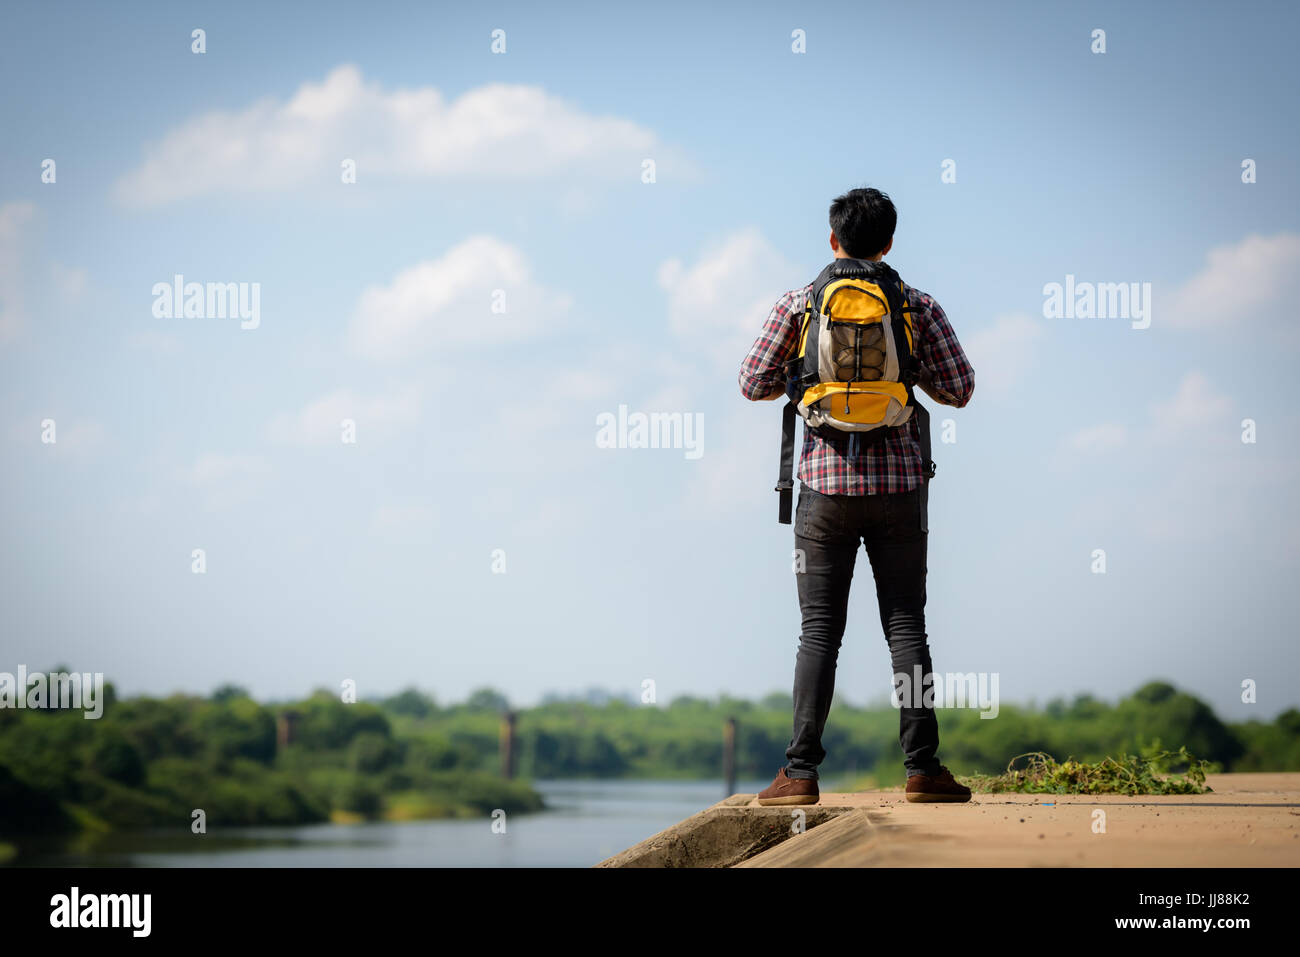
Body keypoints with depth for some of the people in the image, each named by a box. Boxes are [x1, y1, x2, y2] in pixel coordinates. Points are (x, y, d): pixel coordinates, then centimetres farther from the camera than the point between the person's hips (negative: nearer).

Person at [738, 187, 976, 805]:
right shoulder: (918, 306, 2)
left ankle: (801, 771, -5)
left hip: (826, 484, 0)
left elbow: (754, 384, 5)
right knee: (906, 627, 5)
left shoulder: (799, 304, 2)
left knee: (820, 631, 1)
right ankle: (923, 768, 1)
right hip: (897, 485, 0)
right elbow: (959, 389, 3)